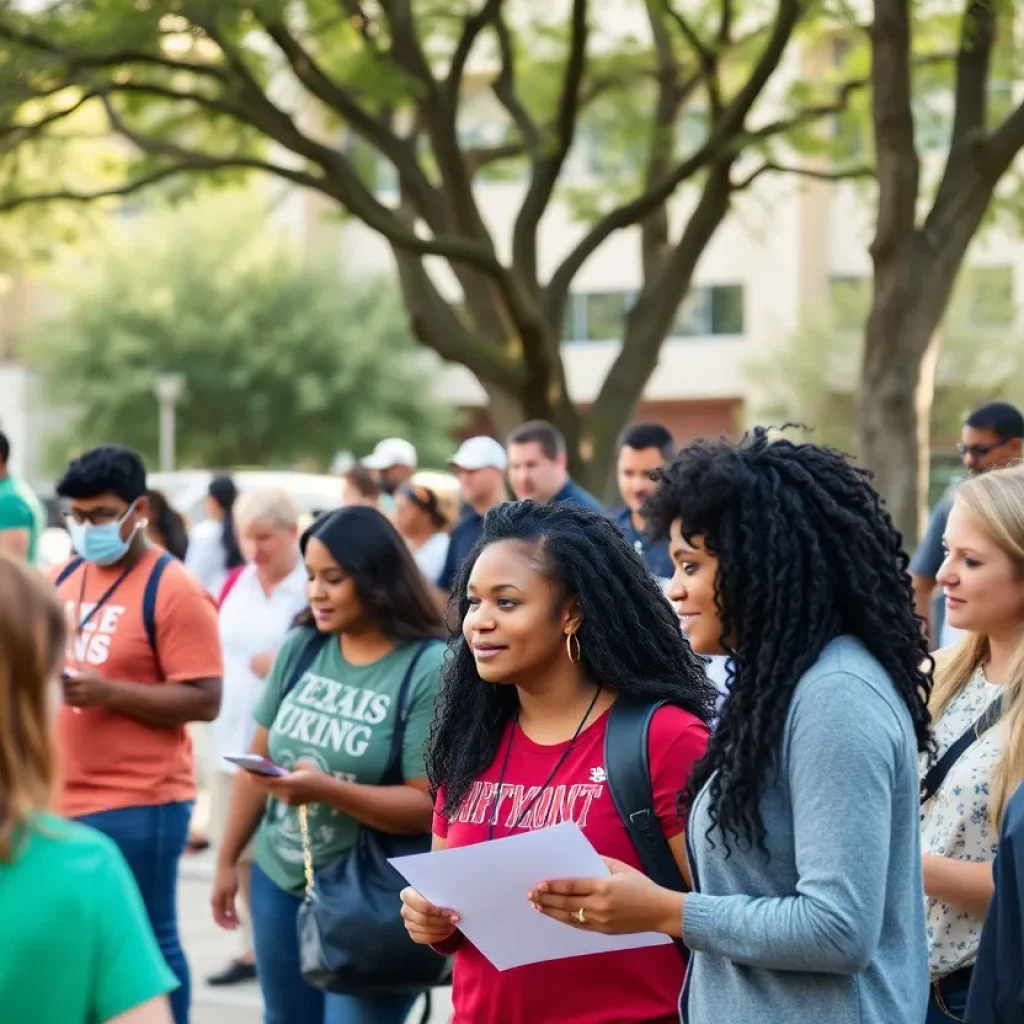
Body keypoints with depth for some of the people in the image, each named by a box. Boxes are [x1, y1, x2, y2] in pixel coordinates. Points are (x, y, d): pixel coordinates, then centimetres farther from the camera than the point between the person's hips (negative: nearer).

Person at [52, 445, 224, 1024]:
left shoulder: (173, 590, -11)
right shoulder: (63, 579, 11)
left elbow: (205, 699, -15)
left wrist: (108, 692, -23)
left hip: (137, 805, -7)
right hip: (62, 800, 7)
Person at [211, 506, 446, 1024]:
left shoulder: (430, 668, -15)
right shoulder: (300, 648, 2)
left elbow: (430, 805, -18)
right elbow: (258, 761, 10)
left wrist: (326, 790, -29)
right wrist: (227, 860, 12)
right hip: (280, 881, 6)